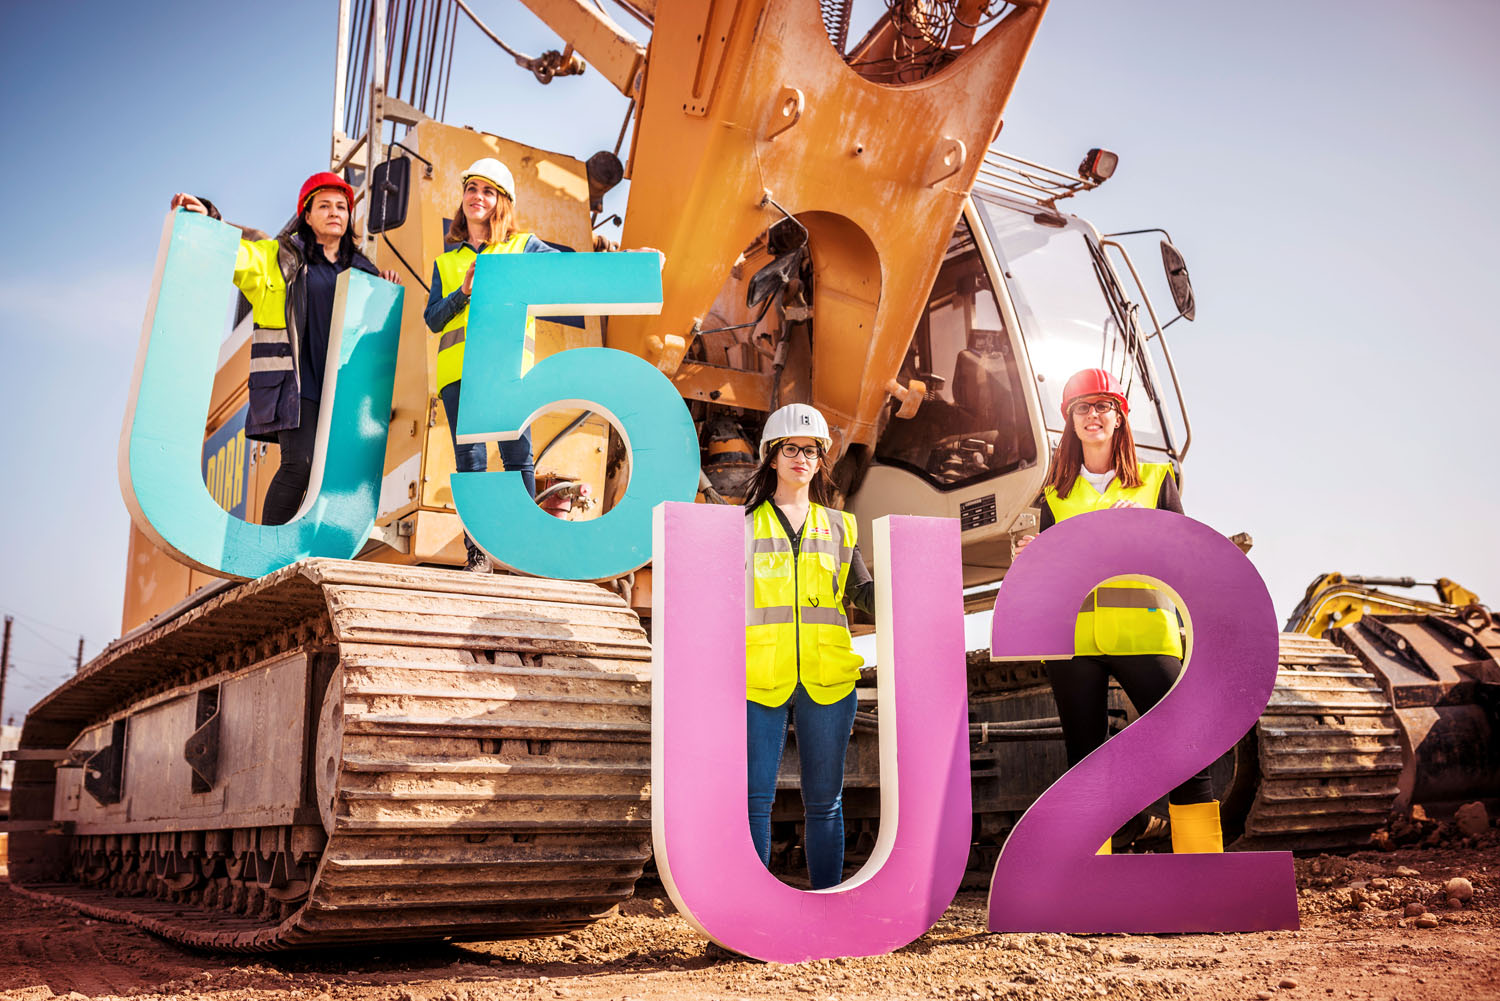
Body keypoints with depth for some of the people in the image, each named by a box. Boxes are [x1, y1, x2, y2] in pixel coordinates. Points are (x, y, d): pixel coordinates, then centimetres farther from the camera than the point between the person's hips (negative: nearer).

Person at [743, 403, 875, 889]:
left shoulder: (838, 526, 15)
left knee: (824, 801, 6)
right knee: (754, 798, -4)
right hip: (761, 678, -1)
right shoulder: (745, 524, 10)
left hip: (826, 680, 2)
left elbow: (865, 594, 14)